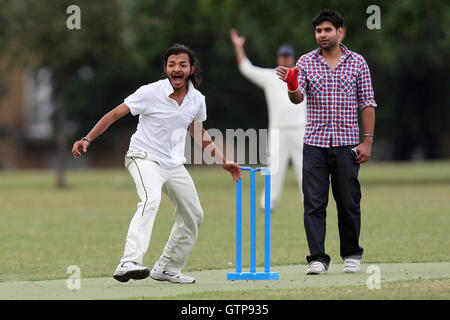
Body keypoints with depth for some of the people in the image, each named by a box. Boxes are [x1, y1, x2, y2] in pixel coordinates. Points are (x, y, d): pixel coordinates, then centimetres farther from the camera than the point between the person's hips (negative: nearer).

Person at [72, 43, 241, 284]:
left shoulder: (197, 100, 0)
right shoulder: (150, 93, -16)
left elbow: (198, 133, 19)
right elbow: (114, 114, -10)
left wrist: (223, 161, 20)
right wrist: (87, 140, -17)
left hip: (174, 163, 7)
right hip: (144, 158, -7)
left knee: (193, 214, 10)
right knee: (151, 199, -33)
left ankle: (167, 268, 24)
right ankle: (129, 263, -46)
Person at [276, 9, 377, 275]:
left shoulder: (357, 62, 5)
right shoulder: (306, 62, 6)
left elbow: (367, 103, 6)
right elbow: (298, 98, -5)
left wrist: (368, 141, -2)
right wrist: (292, 85, -29)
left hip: (347, 144, 0)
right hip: (315, 143, 1)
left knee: (349, 203, 3)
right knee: (314, 203, -5)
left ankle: (352, 255, 19)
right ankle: (318, 258, -4)